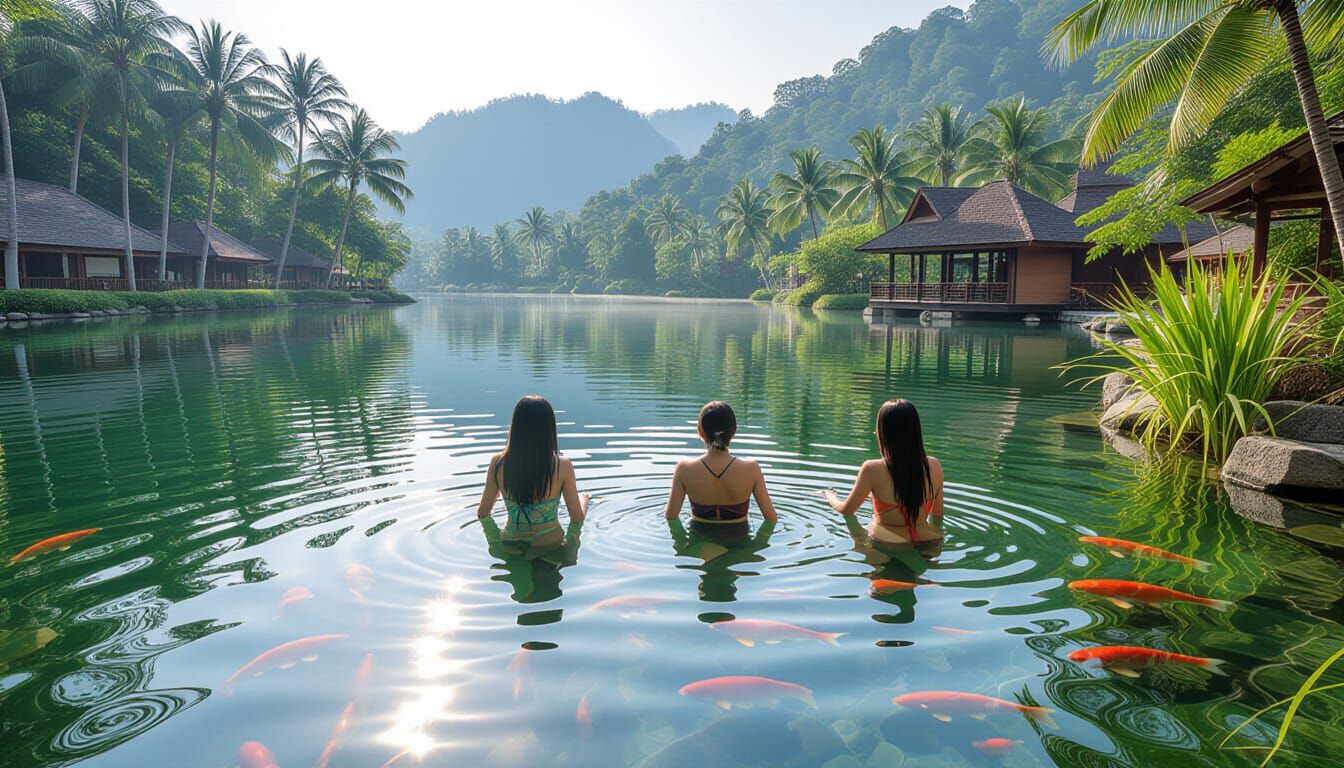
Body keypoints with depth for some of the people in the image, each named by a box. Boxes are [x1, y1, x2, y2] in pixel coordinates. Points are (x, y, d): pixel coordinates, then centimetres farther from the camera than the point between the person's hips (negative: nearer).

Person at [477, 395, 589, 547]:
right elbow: (578, 519, -10)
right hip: (551, 545, -2)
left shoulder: (498, 463, -13)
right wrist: (583, 499, 11)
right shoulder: (562, 466, -19)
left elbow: (482, 513, -2)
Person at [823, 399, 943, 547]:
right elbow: (938, 515, 8)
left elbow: (846, 510, -1)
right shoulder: (934, 466, -6)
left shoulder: (873, 469, -16)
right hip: (927, 543, 4)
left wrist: (831, 496, 21)